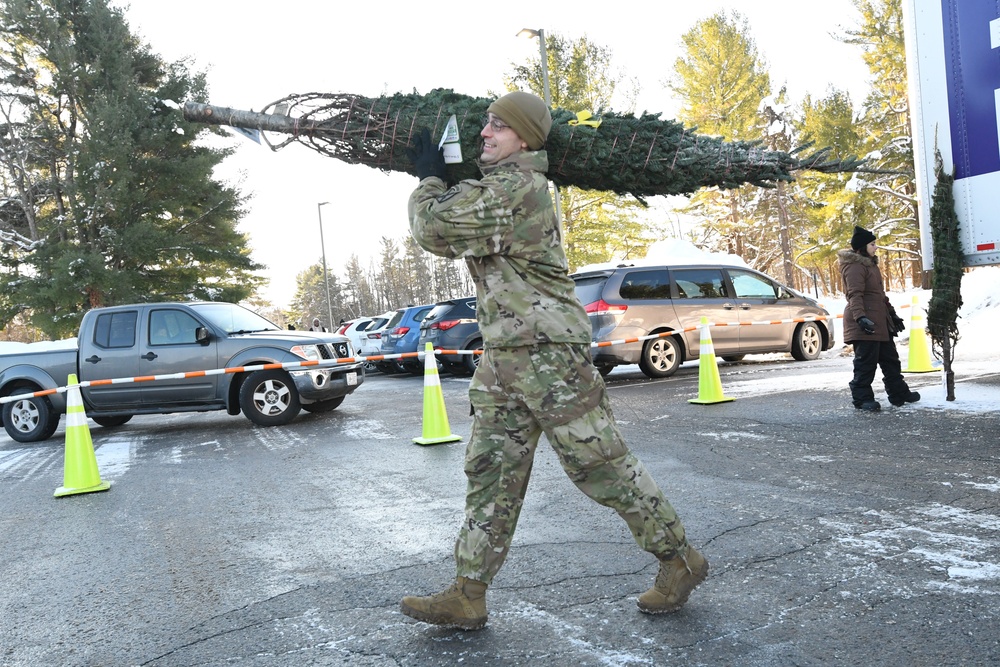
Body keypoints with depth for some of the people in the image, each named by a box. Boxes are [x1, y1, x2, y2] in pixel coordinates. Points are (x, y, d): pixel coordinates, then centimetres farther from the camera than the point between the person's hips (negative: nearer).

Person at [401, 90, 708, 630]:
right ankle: (467, 596, 16)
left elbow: (435, 230, -16)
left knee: (600, 464, 0)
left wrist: (429, 179, 2)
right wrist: (438, 180, 14)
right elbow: (451, 240, 24)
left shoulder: (515, 186, -15)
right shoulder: (495, 185, 17)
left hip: (547, 353, -10)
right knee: (490, 473, 9)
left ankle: (679, 559, 19)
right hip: (502, 357, 10)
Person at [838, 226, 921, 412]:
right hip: (865, 323, -11)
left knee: (890, 359, 16)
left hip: (880, 322, 11)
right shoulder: (855, 266, -14)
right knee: (866, 361, -6)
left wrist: (892, 313, 27)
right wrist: (860, 317, -35)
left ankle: (899, 394, 26)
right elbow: (855, 295, -24)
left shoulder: (870, 264, 19)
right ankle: (862, 398, 2)